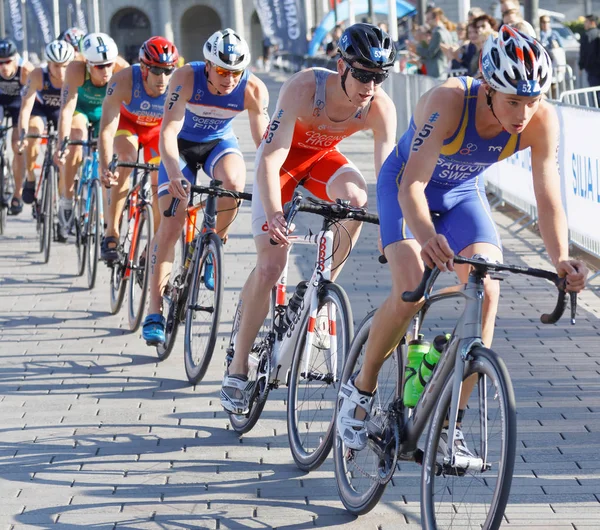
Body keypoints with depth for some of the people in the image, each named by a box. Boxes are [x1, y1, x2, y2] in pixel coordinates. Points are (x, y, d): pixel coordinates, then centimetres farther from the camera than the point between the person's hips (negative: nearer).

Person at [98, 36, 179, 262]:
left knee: (161, 183, -8)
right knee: (125, 161, -30)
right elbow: (107, 129, -40)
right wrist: (105, 167, -53)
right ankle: (111, 233, -22)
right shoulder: (123, 81, -38)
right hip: (127, 122, -2)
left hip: (158, 127, 2)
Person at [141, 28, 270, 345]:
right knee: (171, 223, -14)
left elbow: (264, 142, -24)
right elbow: (168, 132, -36)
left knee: (234, 182, -33)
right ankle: (154, 312, -9)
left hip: (219, 142, 1)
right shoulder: (187, 78, -31)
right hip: (183, 145, -1)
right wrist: (174, 176, -51)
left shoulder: (253, 90, -25)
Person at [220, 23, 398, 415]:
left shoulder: (381, 108, -27)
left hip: (323, 158, 3)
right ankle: (237, 371, -1)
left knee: (355, 197, -32)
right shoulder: (304, 88, -36)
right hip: (283, 160, -3)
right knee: (270, 265, -14)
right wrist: (274, 215, -56)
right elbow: (269, 159, -41)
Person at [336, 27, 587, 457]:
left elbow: (548, 199, -27)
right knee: (411, 292, -23)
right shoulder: (448, 103, -37)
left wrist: (561, 260, -45)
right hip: (405, 186, -4)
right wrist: (426, 236, -61)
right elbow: (413, 184, -41)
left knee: (487, 292, -17)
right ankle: (361, 388, 4)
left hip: (464, 194, 4)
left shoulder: (542, 121, -27)